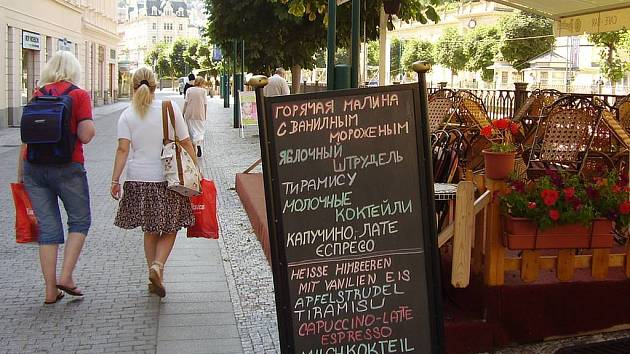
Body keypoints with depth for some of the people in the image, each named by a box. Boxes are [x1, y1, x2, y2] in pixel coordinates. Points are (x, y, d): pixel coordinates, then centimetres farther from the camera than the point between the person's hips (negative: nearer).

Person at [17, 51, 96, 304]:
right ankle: (66, 276, 1)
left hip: (34, 166, 4)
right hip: (67, 167, -4)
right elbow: (86, 135, -13)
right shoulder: (79, 95, -3)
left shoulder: (37, 95, 9)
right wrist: (90, 127, 9)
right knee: (80, 220, 13)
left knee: (47, 226, 8)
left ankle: (51, 290, 9)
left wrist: (20, 172, 13)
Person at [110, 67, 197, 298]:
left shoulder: (127, 115, 0)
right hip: (168, 178, -2)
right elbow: (185, 143, -1)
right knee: (169, 229, 9)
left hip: (138, 180, 2)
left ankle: (155, 278, 16)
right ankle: (157, 265, -15)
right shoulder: (170, 108, -2)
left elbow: (123, 149, -8)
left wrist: (115, 179, -6)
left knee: (150, 231, 15)